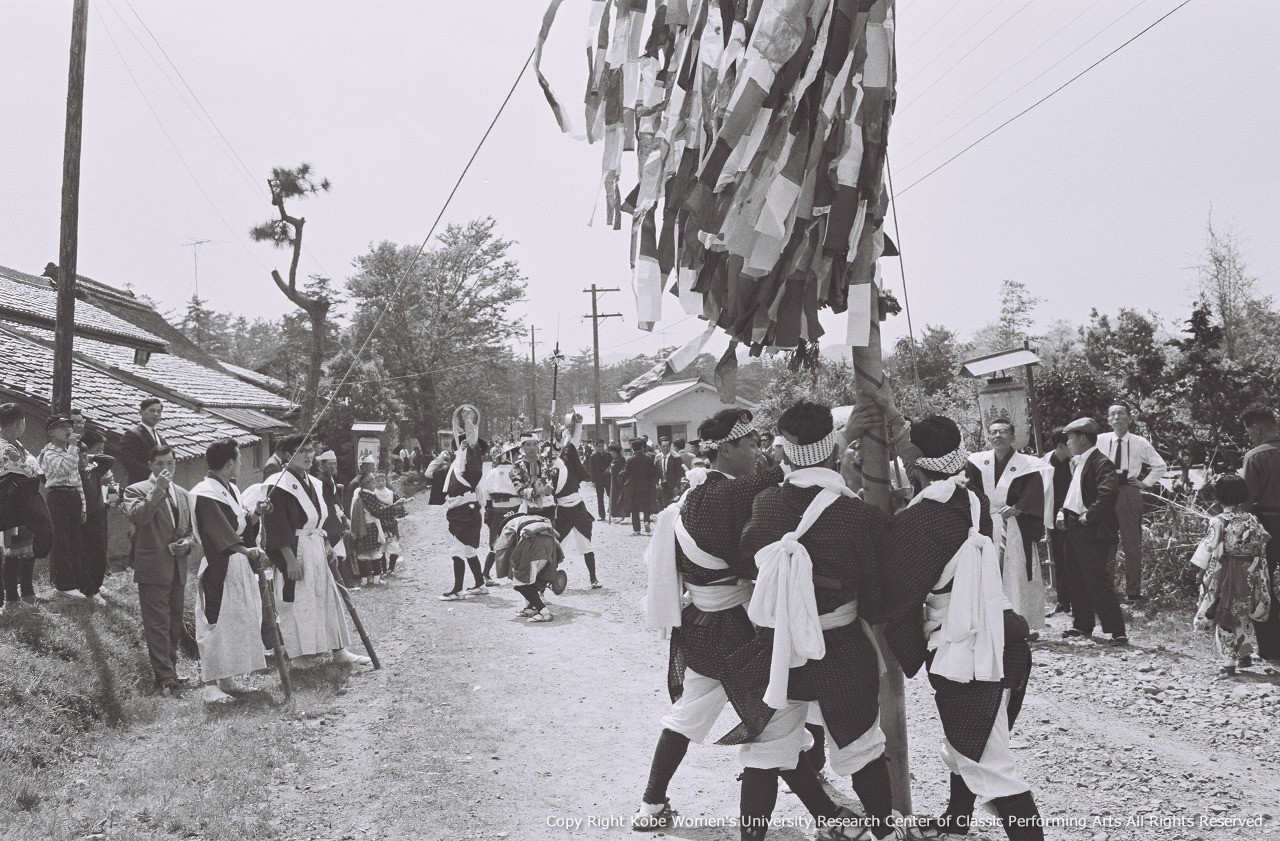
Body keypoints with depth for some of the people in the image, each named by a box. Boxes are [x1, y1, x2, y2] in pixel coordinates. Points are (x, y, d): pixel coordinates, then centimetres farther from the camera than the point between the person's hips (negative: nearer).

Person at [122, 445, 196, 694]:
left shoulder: (182, 494, 17)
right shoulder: (137, 490, -1)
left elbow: (191, 529, 22)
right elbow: (137, 516, -21)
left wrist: (188, 542, 1)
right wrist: (158, 489, -22)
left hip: (177, 569, 6)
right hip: (152, 568, -6)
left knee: (174, 624, 11)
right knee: (157, 625, -7)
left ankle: (169, 670, 21)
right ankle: (165, 677, -7)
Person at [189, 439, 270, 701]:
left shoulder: (231, 489, 13)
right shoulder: (204, 493, -16)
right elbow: (220, 532, -25)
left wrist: (255, 513, 0)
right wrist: (248, 551, -33)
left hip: (239, 564, 10)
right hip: (218, 569, -10)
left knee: (238, 621, 12)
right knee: (217, 623, -6)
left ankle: (228, 677, 20)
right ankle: (213, 684, -2)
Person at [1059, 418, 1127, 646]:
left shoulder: (1101, 463, -15)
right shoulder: (1078, 463, 15)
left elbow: (1107, 494, -28)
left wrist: (1089, 516, -22)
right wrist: (1065, 514, 12)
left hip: (1092, 532, -10)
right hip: (1074, 529, 10)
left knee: (1098, 582, -9)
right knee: (1076, 580, 15)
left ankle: (1117, 632, -5)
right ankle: (1082, 625, 26)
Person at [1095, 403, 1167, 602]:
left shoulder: (1140, 443, 1)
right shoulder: (1100, 440, 2)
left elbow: (1160, 465, 11)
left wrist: (1146, 482, 3)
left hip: (1130, 491, -1)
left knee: (1132, 544, 3)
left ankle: (1133, 592, 10)